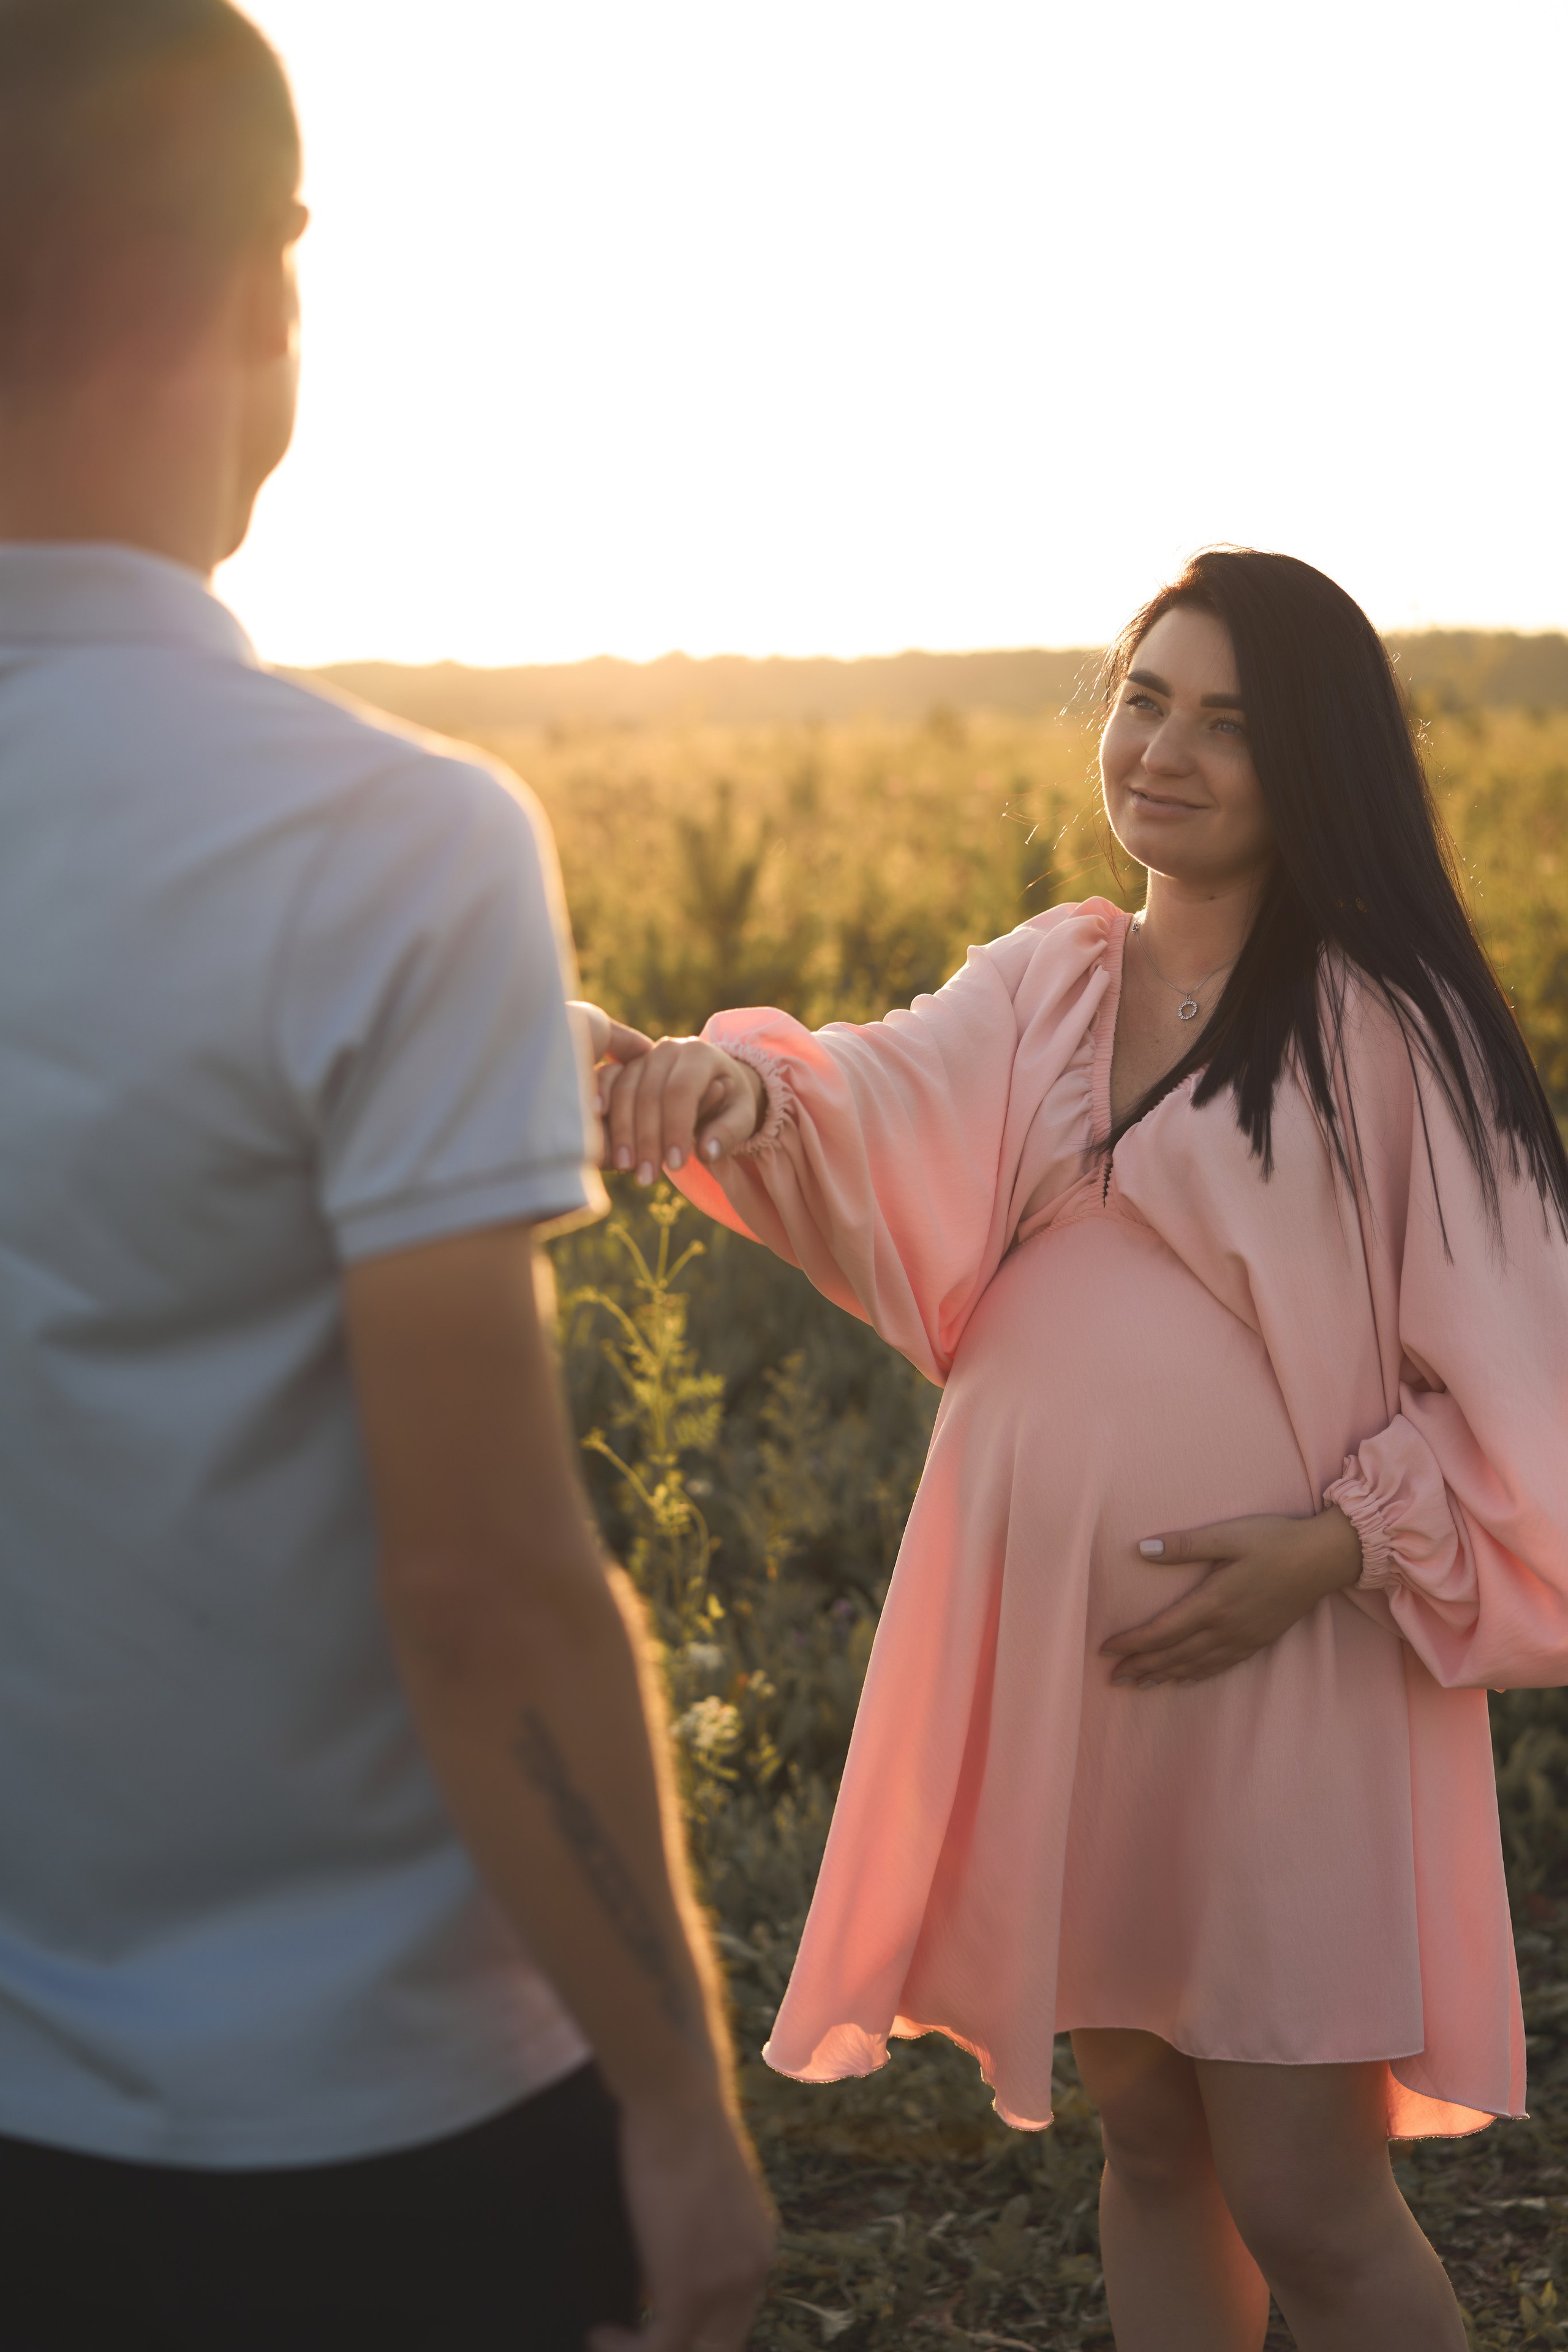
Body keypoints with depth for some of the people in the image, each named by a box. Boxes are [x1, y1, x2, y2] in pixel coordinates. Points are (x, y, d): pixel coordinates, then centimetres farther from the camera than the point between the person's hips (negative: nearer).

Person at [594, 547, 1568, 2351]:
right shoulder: (1040, 990, 7)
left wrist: (1337, 1544, -16)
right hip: (1044, 1653, 5)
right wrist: (731, 1086, -33)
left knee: (1303, 2203, 0)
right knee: (1146, 2145, 17)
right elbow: (873, 1128, -12)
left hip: (1279, 1660, -5)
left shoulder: (1388, 1024, -6)